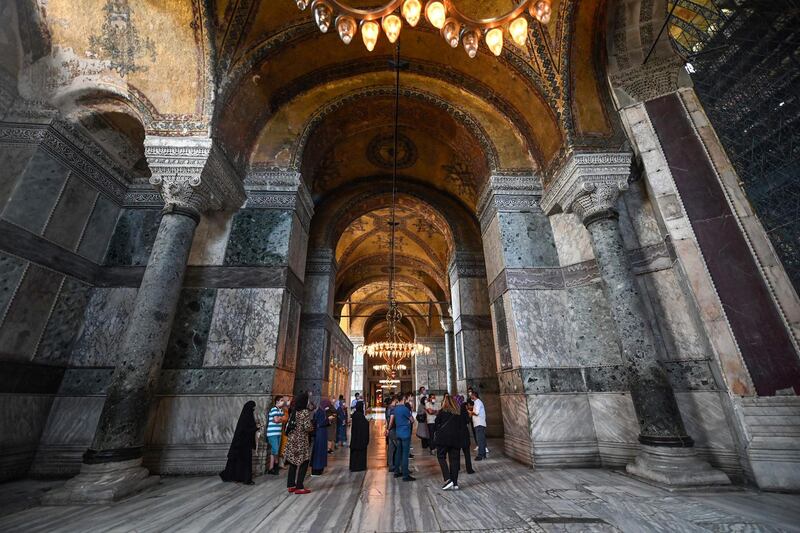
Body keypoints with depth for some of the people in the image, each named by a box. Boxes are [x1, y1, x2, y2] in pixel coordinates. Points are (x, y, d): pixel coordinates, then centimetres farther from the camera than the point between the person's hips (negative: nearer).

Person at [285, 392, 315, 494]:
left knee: (293, 462, 15)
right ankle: (299, 487, 5)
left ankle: (291, 485, 22)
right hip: (301, 441, -7)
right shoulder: (306, 412, -15)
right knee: (303, 463, 3)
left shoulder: (293, 411, 6)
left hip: (291, 440, 7)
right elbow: (308, 427, -19)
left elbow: (287, 425, 10)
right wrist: (312, 427, 2)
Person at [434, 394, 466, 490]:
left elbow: (437, 424, 0)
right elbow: (464, 426, 7)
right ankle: (455, 483, 12)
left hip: (443, 438, -4)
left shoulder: (442, 411, -3)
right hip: (456, 439, 4)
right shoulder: (459, 413, 7)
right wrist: (460, 436, 15)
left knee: (441, 457, 7)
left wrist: (436, 435, 15)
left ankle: (448, 479, -5)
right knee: (454, 460, 10)